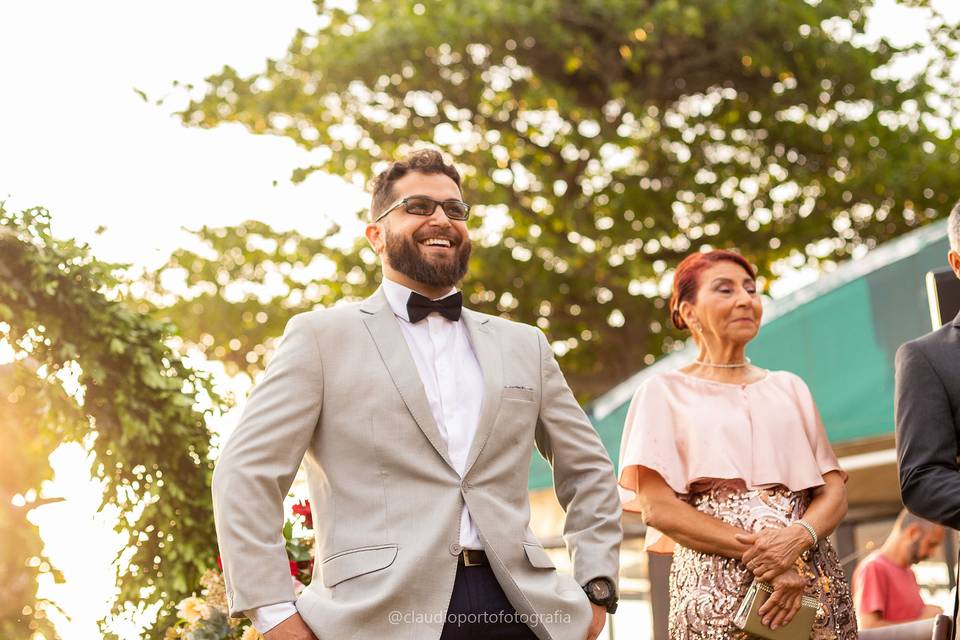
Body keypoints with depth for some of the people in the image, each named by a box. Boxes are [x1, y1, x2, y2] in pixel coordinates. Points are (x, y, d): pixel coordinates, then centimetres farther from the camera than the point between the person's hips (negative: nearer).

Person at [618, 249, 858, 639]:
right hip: (715, 586, -3)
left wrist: (798, 538, -13)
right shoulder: (665, 392, 5)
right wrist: (758, 553, -14)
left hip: (813, 582, 3)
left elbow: (834, 492, 8)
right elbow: (657, 506, -5)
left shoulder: (789, 388, 15)